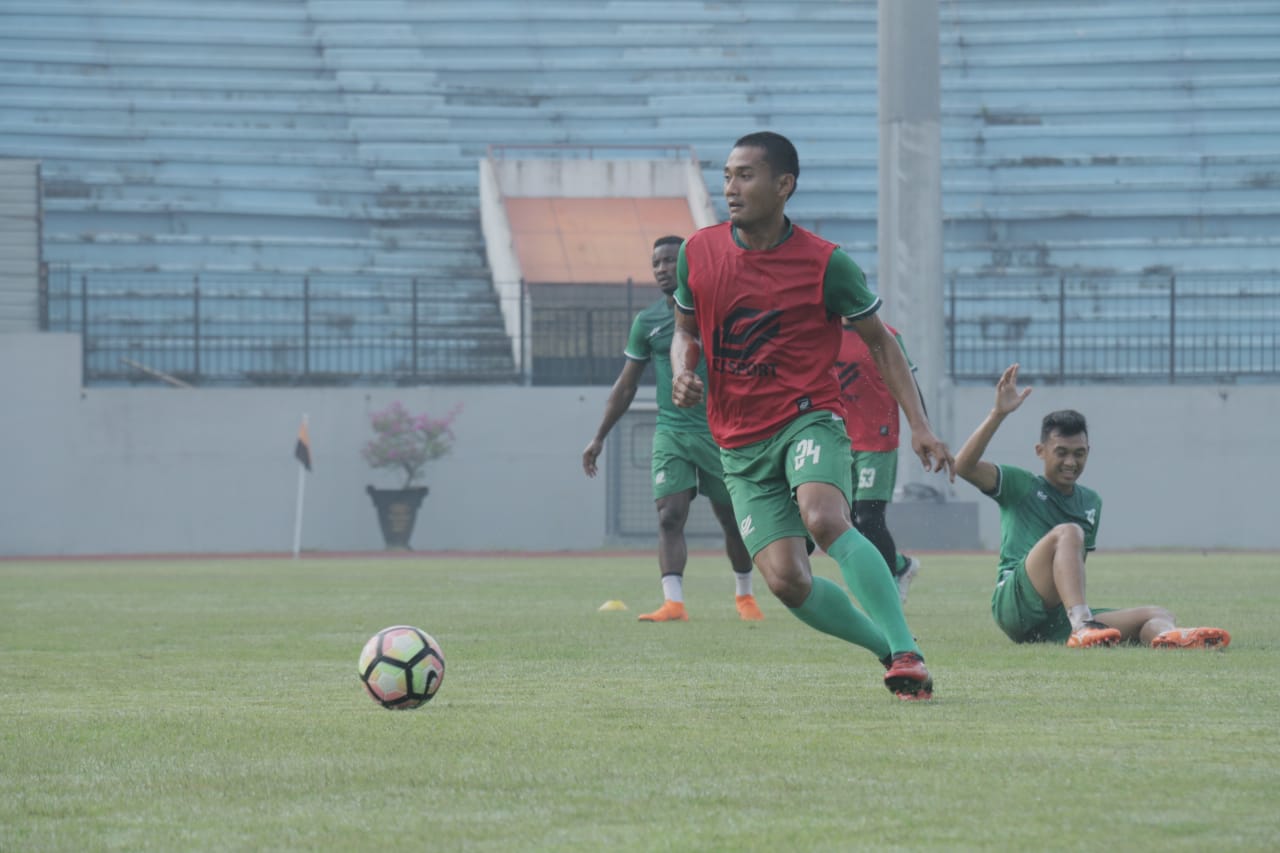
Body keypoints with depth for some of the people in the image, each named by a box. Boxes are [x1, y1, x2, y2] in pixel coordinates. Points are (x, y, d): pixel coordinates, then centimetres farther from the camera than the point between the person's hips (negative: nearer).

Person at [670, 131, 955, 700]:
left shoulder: (826, 264, -7)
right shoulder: (699, 252, 2)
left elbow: (879, 342, 4)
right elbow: (686, 329, 19)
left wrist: (919, 427, -2)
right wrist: (682, 372, -5)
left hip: (809, 418, -4)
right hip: (740, 444, 4)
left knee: (824, 519, -34)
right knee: (786, 581, -11)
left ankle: (907, 653, -32)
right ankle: (889, 647, 11)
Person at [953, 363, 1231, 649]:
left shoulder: (1091, 502, 25)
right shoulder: (1020, 486, 8)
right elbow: (964, 465, -8)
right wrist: (998, 413, -17)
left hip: (1057, 626, 6)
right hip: (1014, 604, -6)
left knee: (1159, 616, -16)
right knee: (1067, 532, -30)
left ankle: (1167, 637, -56)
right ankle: (1082, 626, -51)